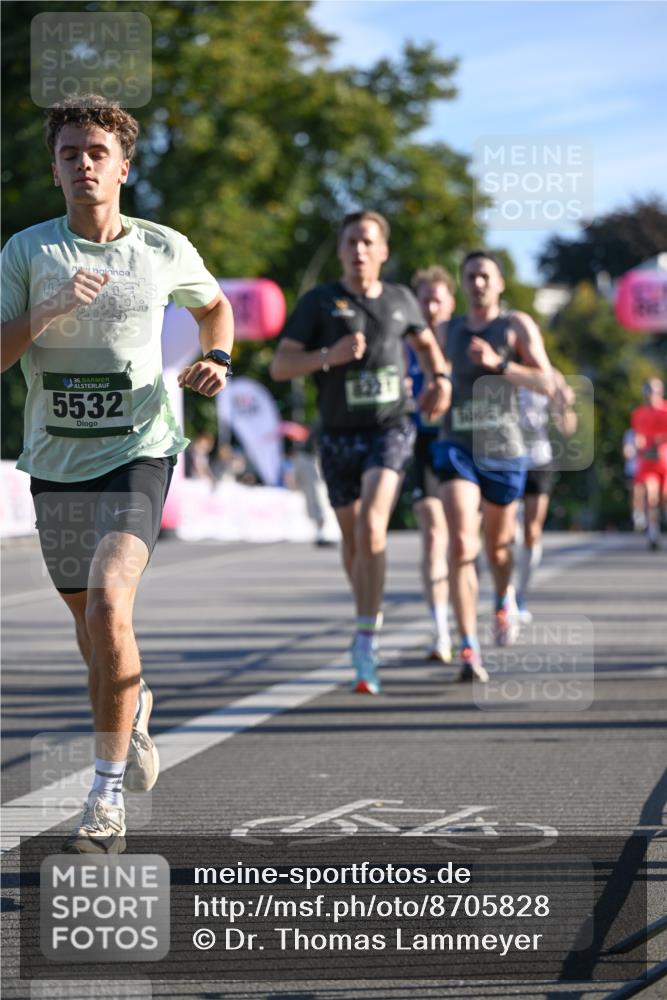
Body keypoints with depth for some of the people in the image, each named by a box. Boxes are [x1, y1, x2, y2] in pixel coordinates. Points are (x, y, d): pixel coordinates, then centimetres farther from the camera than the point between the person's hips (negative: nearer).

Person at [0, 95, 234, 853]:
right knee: (88, 622, 13)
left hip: (138, 453, -2)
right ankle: (134, 707, 48)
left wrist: (217, 359, 3)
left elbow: (214, 305, 22)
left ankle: (108, 798, -15)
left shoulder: (165, 250, 1)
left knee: (108, 606, -21)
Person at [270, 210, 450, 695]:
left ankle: (367, 642, -24)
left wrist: (439, 378, 9)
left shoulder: (400, 300, 6)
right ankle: (370, 612, 40)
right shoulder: (319, 302, -2)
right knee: (352, 537, 13)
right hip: (340, 434, 1)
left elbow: (425, 341, 28)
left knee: (371, 526, -22)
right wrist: (329, 355, -21)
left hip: (391, 428, -1)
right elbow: (280, 366, -6)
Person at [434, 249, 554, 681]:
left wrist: (498, 363, -23)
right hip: (458, 448, 0)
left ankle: (504, 599, 54)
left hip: (504, 451, 0)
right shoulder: (449, 330, 7)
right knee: (461, 544, -19)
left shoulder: (518, 325, -3)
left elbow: (546, 383, -14)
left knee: (498, 545, 17)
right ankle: (470, 651, -21)